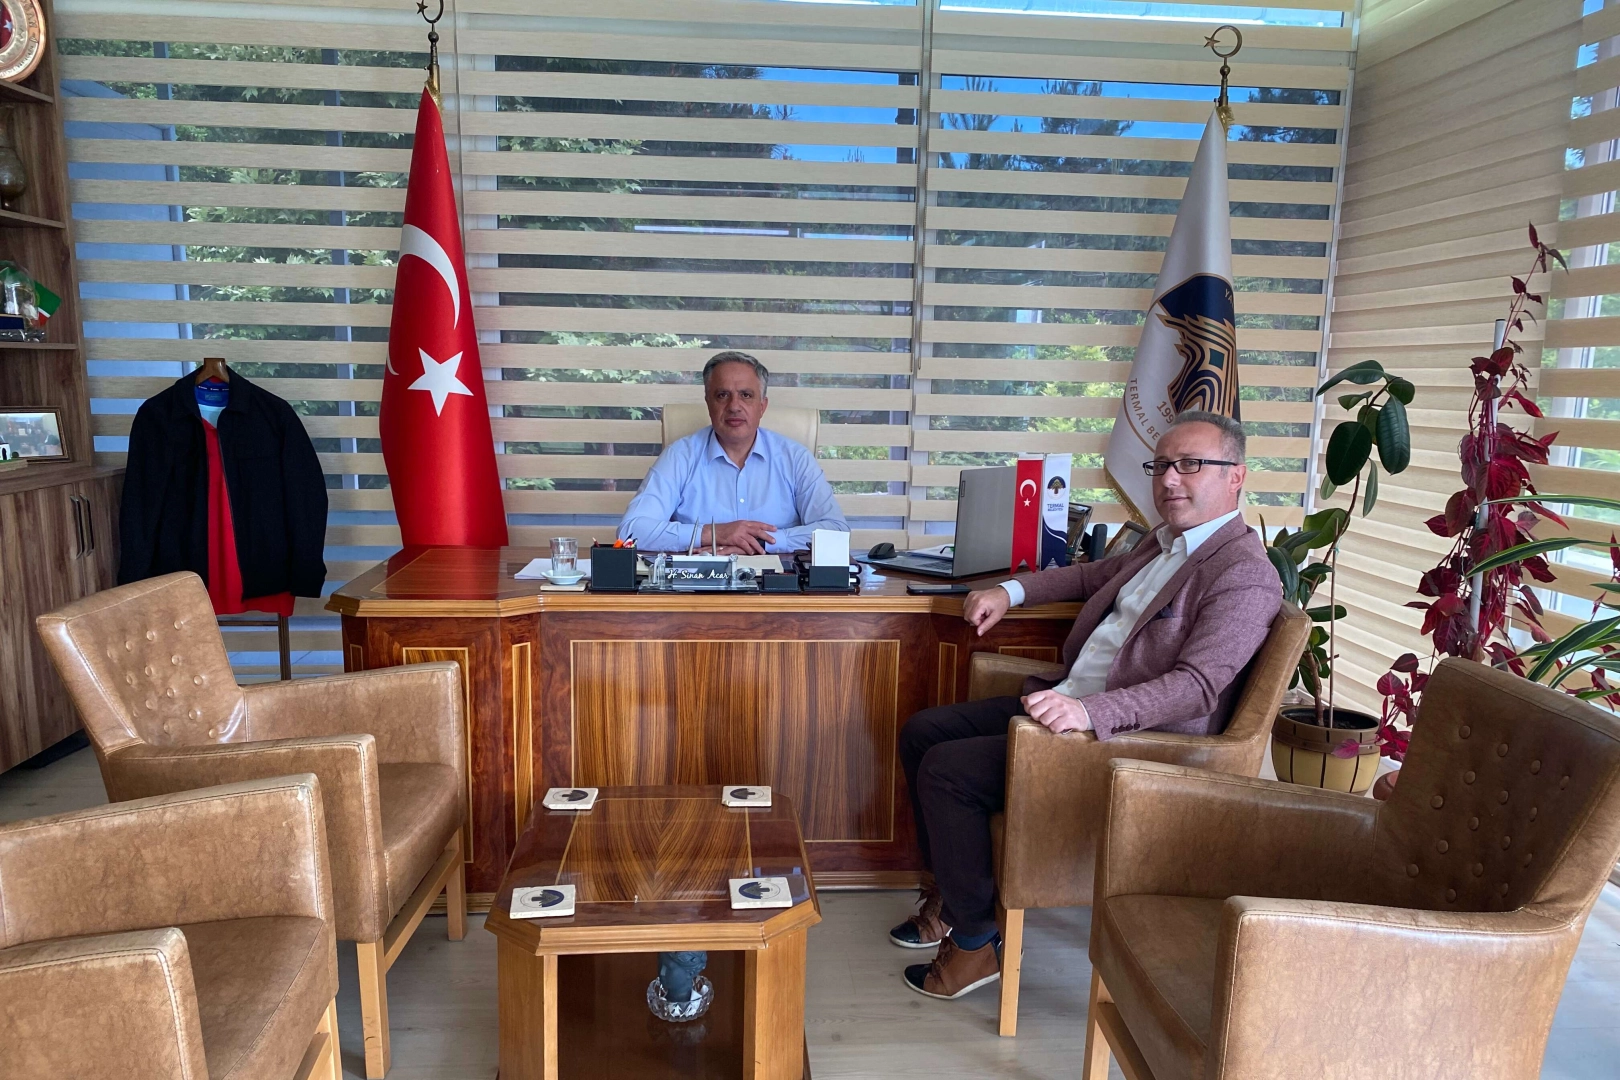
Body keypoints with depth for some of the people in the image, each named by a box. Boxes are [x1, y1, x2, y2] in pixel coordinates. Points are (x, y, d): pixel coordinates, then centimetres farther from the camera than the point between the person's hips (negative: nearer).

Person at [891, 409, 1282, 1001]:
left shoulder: (1244, 577, -16)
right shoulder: (1163, 543, 13)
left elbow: (1196, 686, -28)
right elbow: (1094, 574, 32)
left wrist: (1089, 712, -40)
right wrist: (1012, 590, 17)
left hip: (1128, 738, -10)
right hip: (1067, 701, 10)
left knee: (946, 769, -20)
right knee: (923, 731, 6)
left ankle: (975, 940, -1)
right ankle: (950, 893, 20)